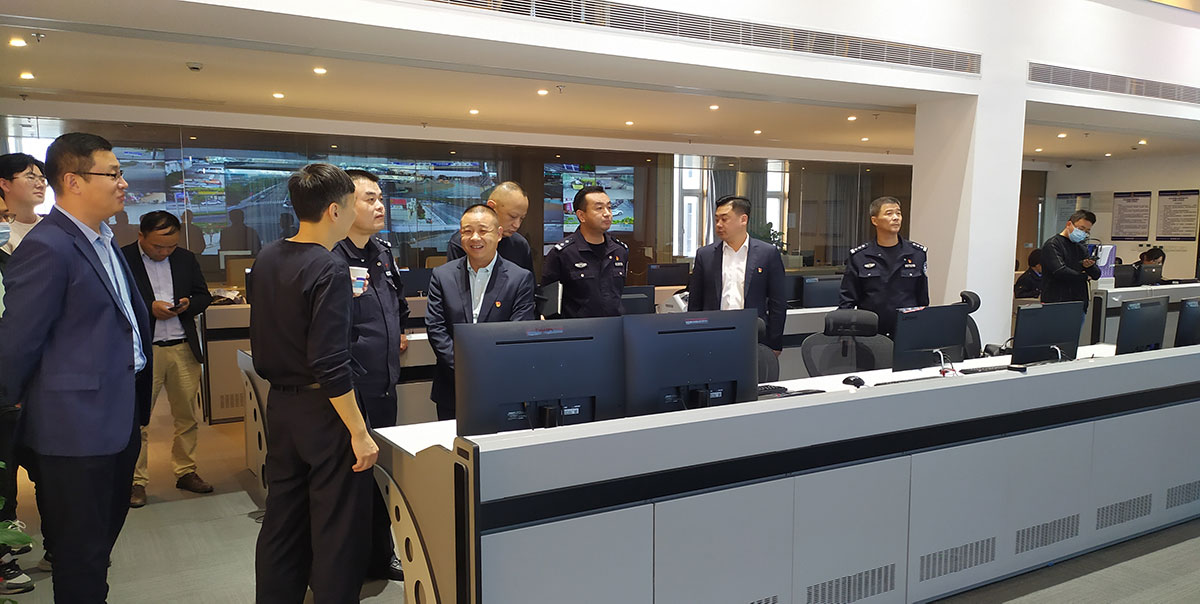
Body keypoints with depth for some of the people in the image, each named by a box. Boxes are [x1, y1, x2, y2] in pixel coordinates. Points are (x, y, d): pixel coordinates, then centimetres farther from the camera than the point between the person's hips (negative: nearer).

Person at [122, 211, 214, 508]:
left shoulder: (186, 259, 9)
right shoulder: (121, 260, -4)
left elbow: (204, 296, 16)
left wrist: (189, 304, -5)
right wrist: (149, 308, -18)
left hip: (184, 349, 4)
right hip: (141, 352, -4)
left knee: (187, 416, 11)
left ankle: (185, 472, 24)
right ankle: (136, 480, 14)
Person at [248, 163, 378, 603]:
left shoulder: (266, 259, 5)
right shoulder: (329, 270, -19)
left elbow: (261, 339, 15)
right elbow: (330, 365, -23)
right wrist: (359, 432, -19)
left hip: (279, 405, 8)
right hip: (322, 411, -8)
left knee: (281, 521, 19)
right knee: (338, 530, 4)